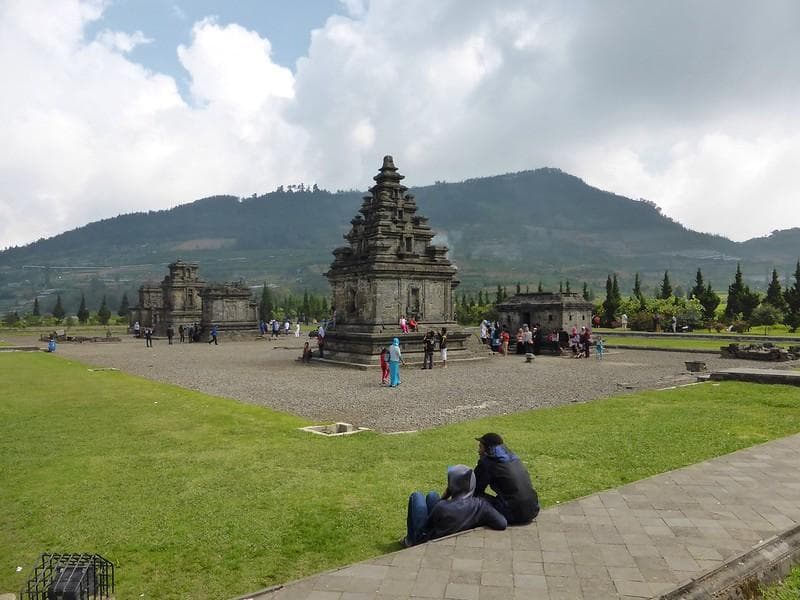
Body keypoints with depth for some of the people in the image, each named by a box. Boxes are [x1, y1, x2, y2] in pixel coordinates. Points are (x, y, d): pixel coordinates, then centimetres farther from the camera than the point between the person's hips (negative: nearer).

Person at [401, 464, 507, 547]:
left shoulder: (442, 507, -37)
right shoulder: (481, 505, -26)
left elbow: (426, 525, -19)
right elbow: (502, 524, -27)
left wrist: (442, 499, -13)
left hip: (422, 540, -4)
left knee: (416, 496, 17)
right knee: (431, 495, 23)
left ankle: (410, 541, 25)